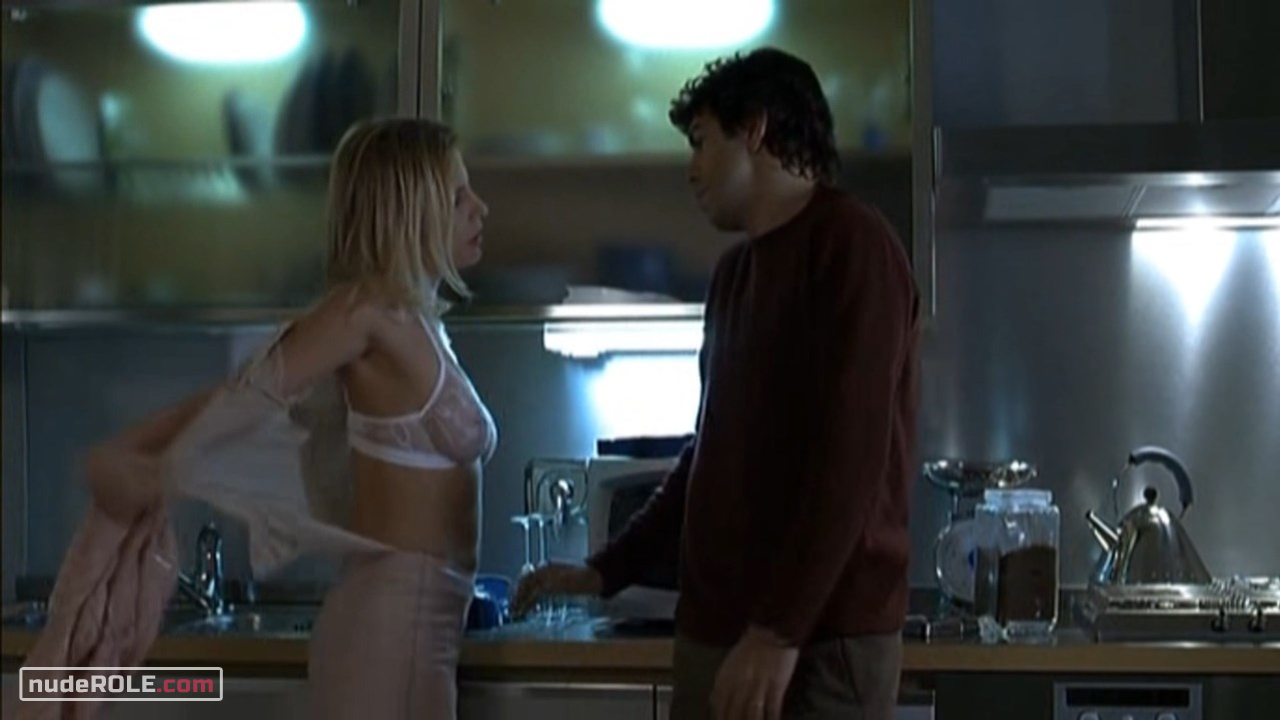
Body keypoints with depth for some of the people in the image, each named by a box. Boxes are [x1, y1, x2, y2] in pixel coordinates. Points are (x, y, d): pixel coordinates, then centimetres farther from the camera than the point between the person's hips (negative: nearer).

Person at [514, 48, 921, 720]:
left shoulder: (851, 244, -9)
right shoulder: (734, 271, 15)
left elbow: (852, 458, -17)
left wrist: (779, 629, -20)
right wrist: (607, 569, 21)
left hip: (822, 637, -7)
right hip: (717, 627, 7)